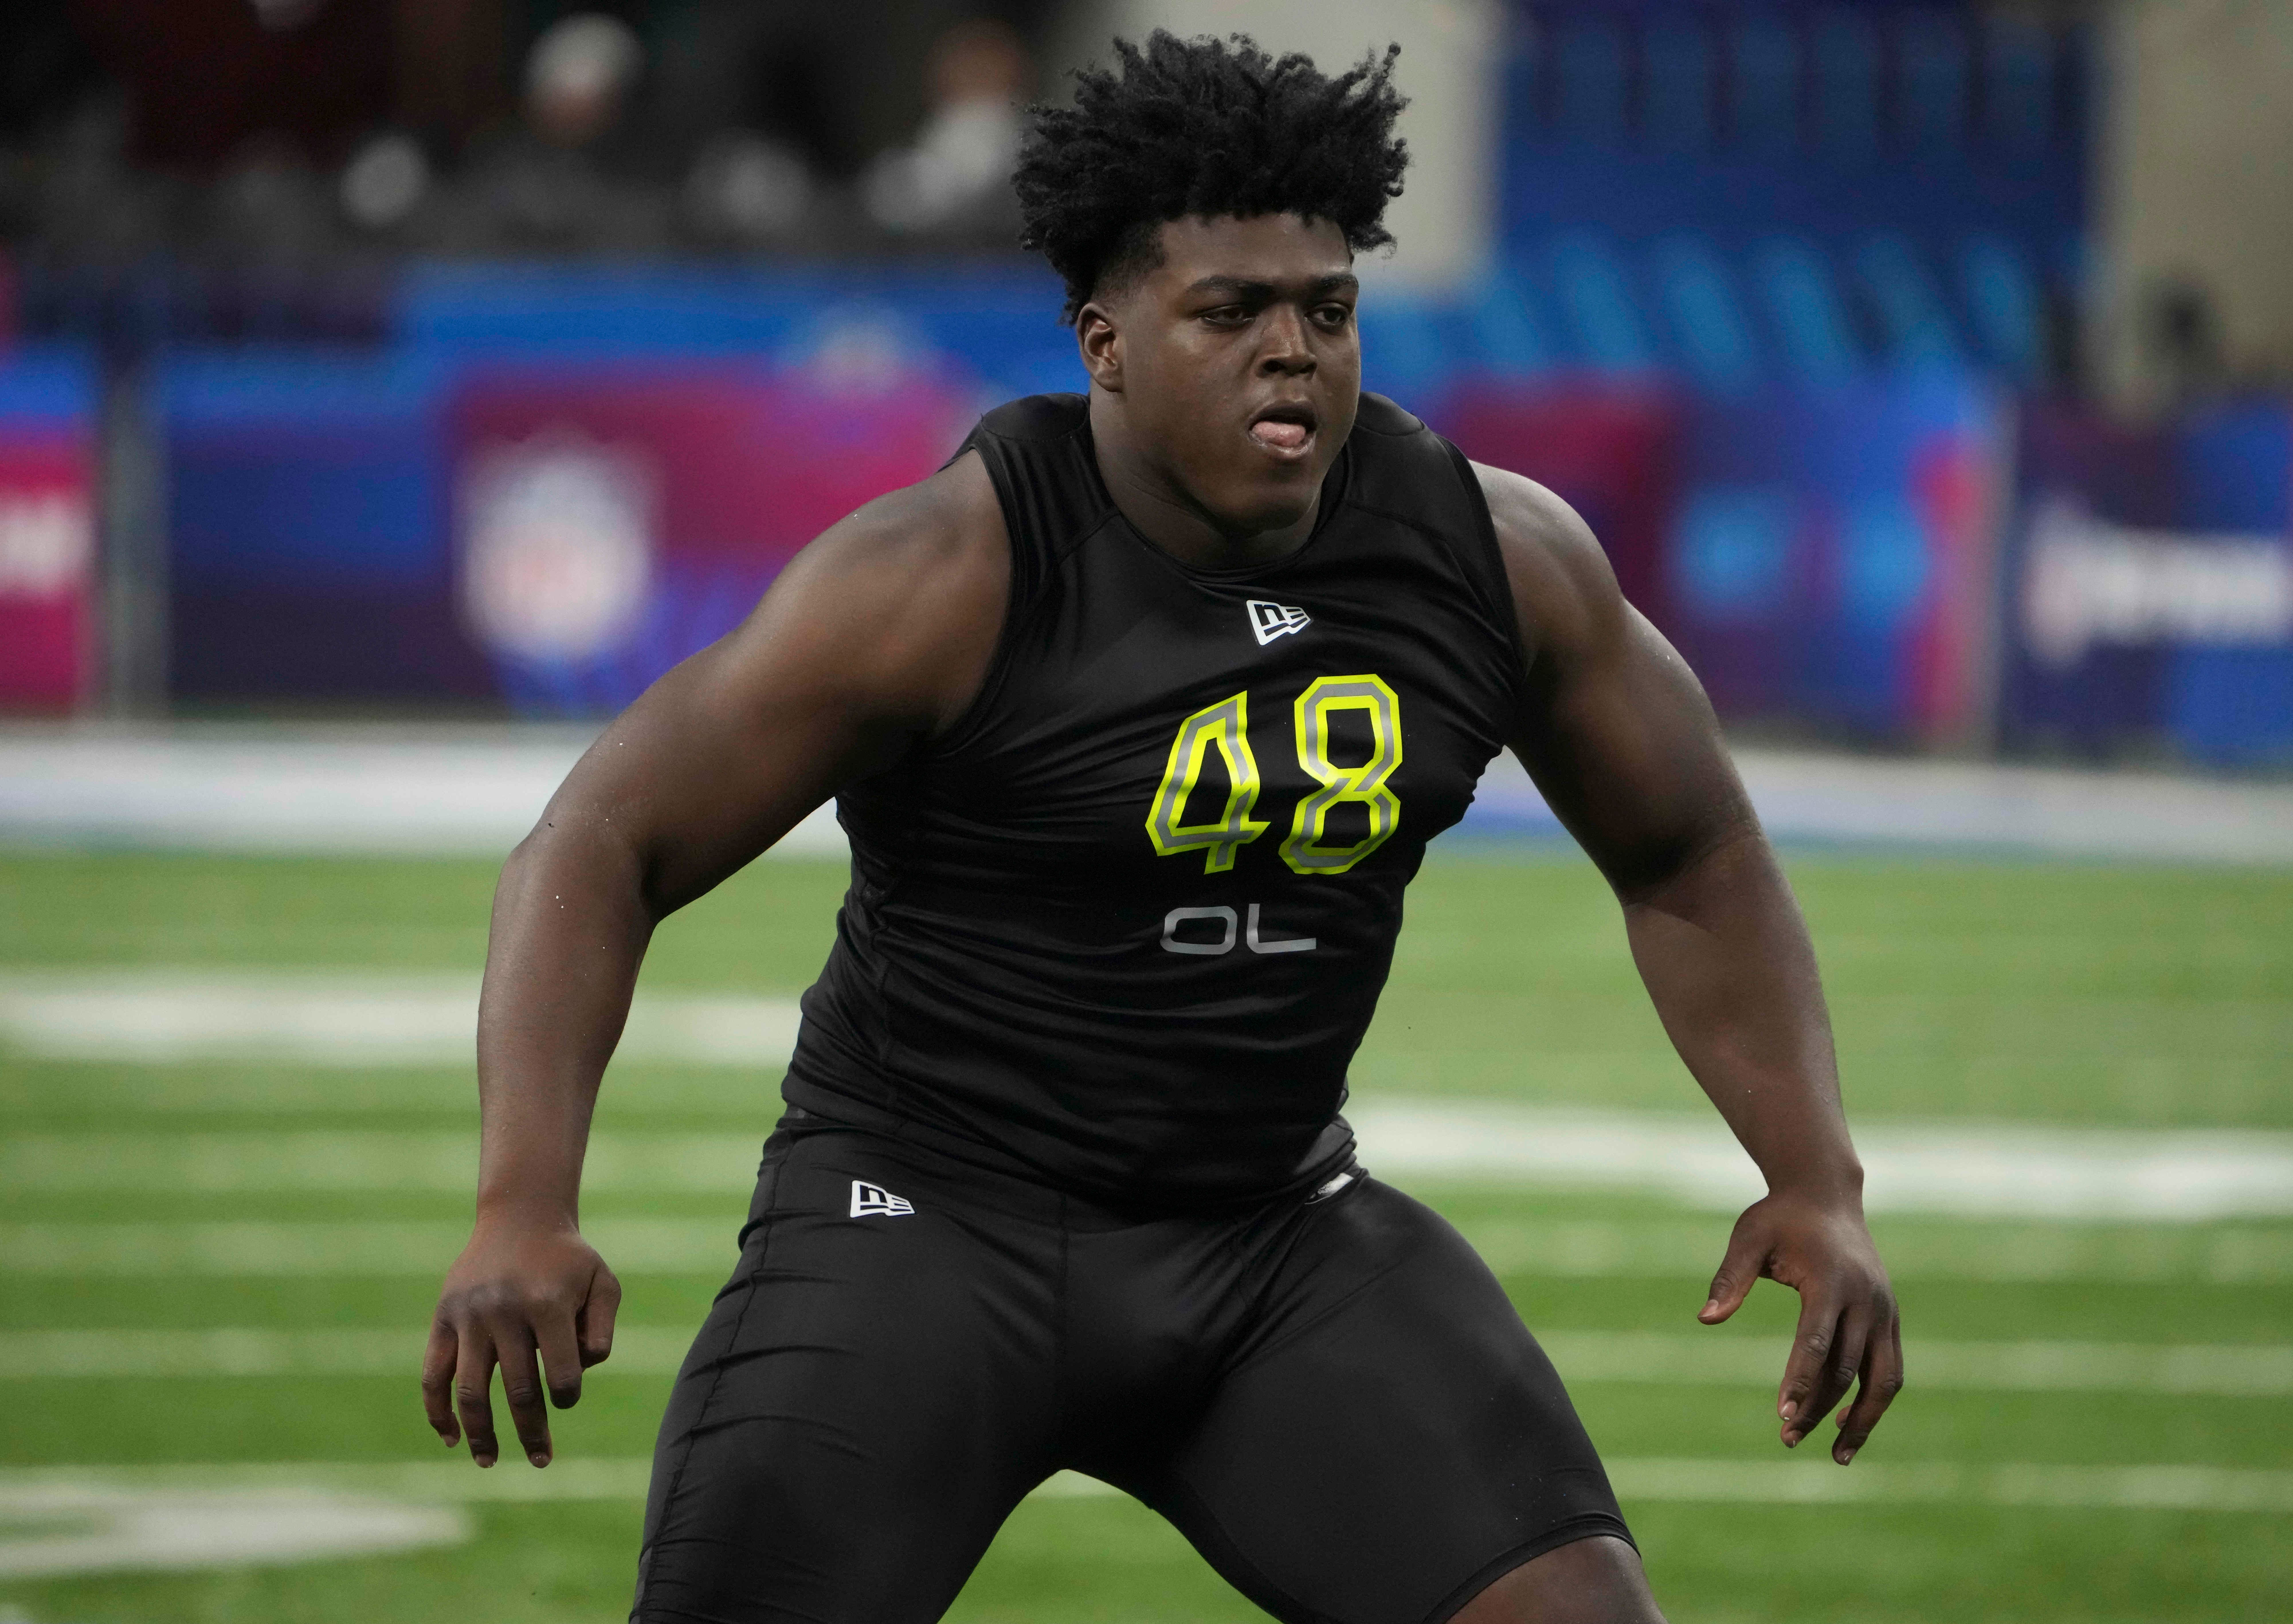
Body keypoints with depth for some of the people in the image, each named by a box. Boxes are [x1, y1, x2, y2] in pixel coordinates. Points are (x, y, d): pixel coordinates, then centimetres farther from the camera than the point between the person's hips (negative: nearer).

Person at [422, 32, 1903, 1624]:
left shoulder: (1498, 556, -6)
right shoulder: (945, 580, -19)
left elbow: (1691, 857, 10)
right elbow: (604, 850, -17)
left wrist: (1818, 1180, -3)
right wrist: (525, 1212, -31)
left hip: (1274, 1230, 4)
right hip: (930, 1209, -4)